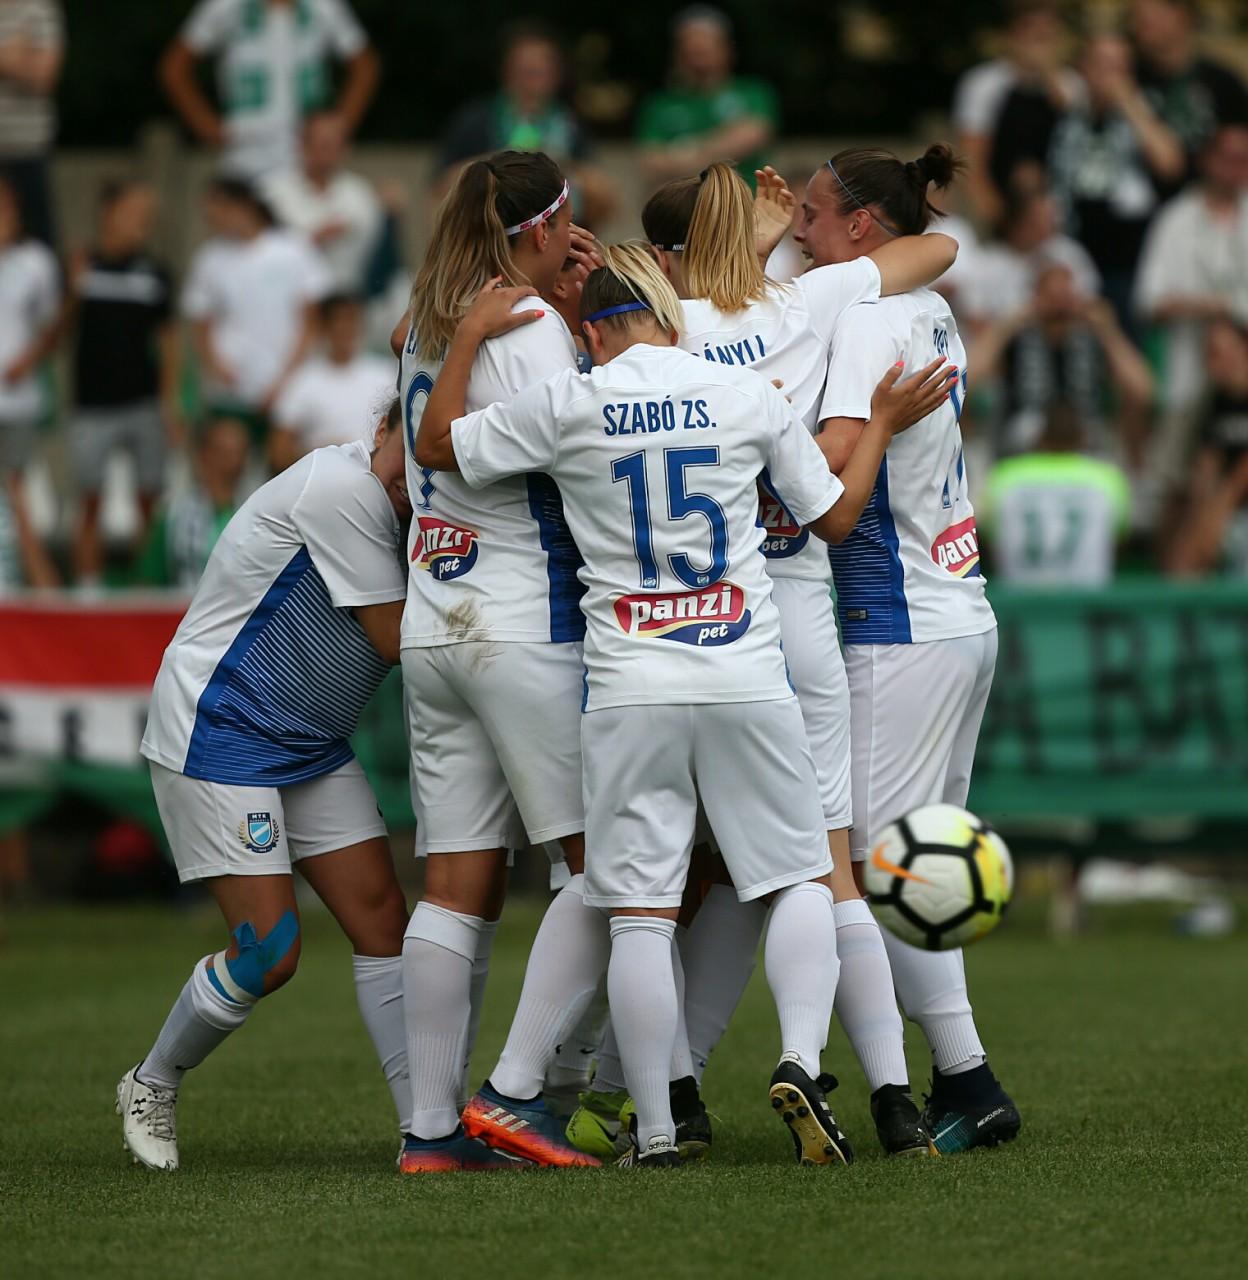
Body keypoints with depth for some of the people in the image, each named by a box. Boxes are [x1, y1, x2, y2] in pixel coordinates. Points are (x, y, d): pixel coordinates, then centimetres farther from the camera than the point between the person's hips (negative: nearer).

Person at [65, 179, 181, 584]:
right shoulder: (80, 267, -2)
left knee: (151, 502, 3)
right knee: (90, 504, 3)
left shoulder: (154, 273, 4)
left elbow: (168, 338, 9)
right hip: (93, 408, -1)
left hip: (144, 403, 1)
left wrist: (170, 402, 3)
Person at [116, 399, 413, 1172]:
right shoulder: (343, 488, -22)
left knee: (383, 923, -1)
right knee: (268, 953, -9)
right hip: (217, 731, -9)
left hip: (312, 745, 9)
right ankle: (151, 1087, 15)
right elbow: (396, 639, -19)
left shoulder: (395, 509, 6)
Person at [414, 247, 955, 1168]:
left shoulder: (568, 406, -1)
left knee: (640, 910, 2)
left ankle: (654, 1129, 2)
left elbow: (436, 445, 10)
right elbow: (835, 515, 12)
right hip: (748, 679, 1)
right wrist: (883, 424, 26)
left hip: (630, 690, -1)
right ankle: (800, 1060, -10)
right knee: (802, 876, 11)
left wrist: (469, 334, 19)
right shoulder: (749, 396, 3)